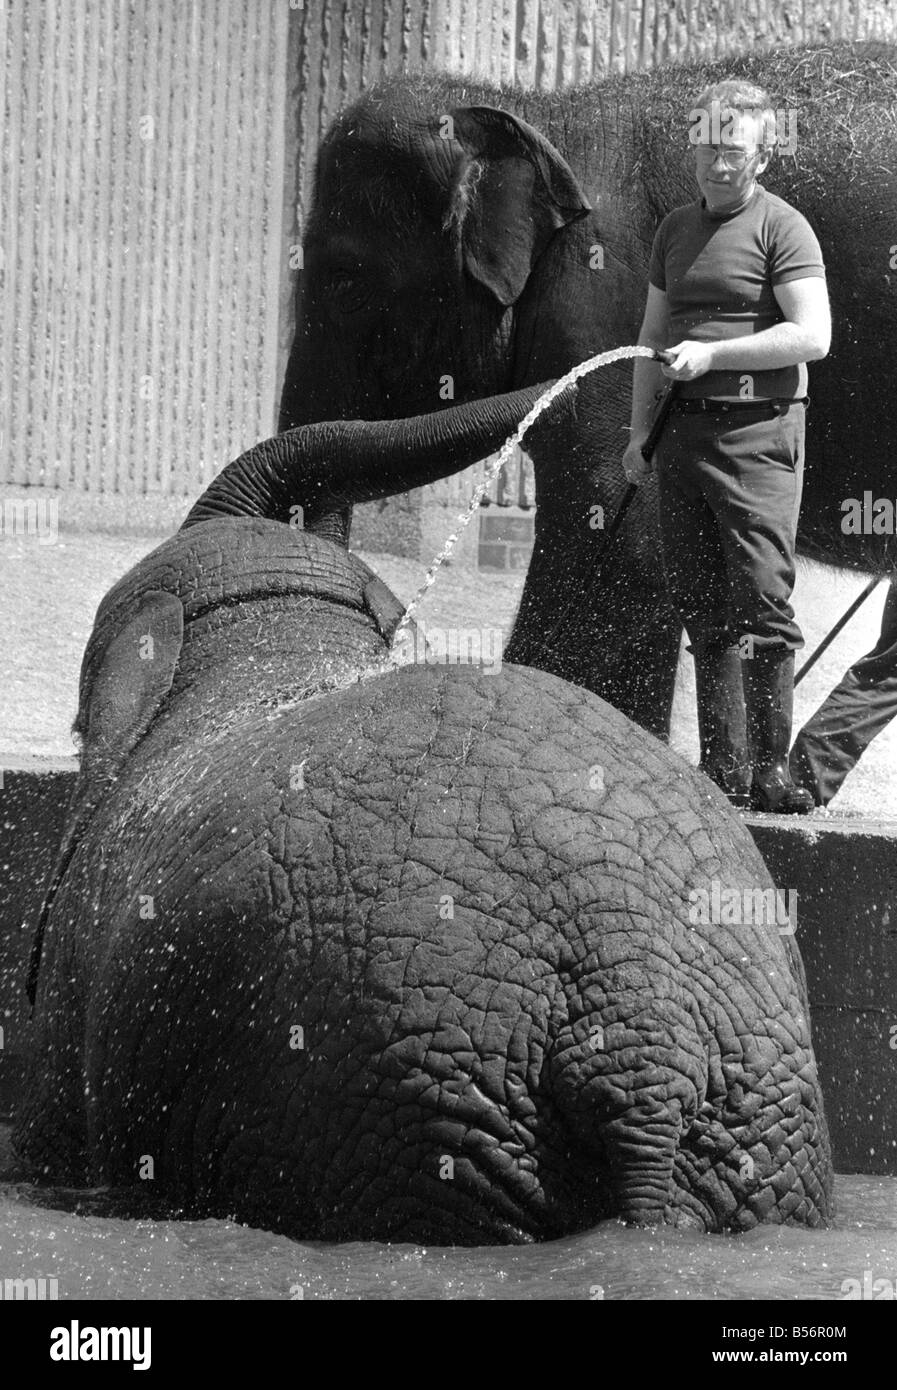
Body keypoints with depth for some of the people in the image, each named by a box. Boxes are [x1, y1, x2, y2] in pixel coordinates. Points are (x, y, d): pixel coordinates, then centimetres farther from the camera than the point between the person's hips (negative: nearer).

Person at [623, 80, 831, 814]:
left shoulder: (782, 228, -3)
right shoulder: (676, 229, 17)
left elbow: (813, 335, -13)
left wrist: (713, 353, -16)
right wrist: (641, 430, 15)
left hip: (758, 429, -6)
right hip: (685, 433, 6)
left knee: (762, 602, -11)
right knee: (704, 608, 5)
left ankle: (770, 768, -9)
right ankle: (722, 768, 8)